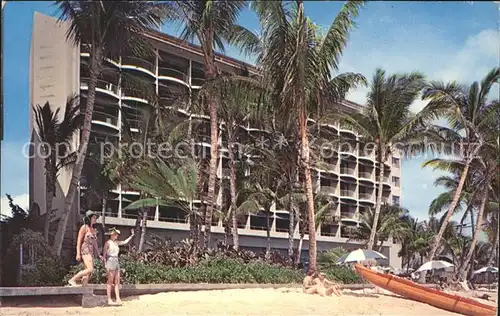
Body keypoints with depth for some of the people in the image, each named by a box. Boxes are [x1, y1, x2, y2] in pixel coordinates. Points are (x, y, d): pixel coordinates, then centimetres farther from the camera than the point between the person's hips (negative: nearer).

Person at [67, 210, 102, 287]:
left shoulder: (94, 230, 21)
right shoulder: (84, 227, 0)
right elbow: (79, 241, -6)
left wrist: (98, 255, 16)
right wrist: (78, 254, -14)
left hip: (91, 252, 8)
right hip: (85, 250, -8)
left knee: (88, 273, 0)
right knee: (90, 269, -23)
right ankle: (72, 280, -17)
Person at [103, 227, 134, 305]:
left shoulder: (116, 242, 13)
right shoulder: (108, 243, -7)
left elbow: (125, 242, 25)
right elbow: (104, 254, -7)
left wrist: (132, 235, 20)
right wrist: (106, 265, -12)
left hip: (116, 262, 8)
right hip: (110, 261, -8)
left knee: (117, 282, 4)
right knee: (110, 282, -4)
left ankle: (118, 299, 3)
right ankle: (109, 300, -1)